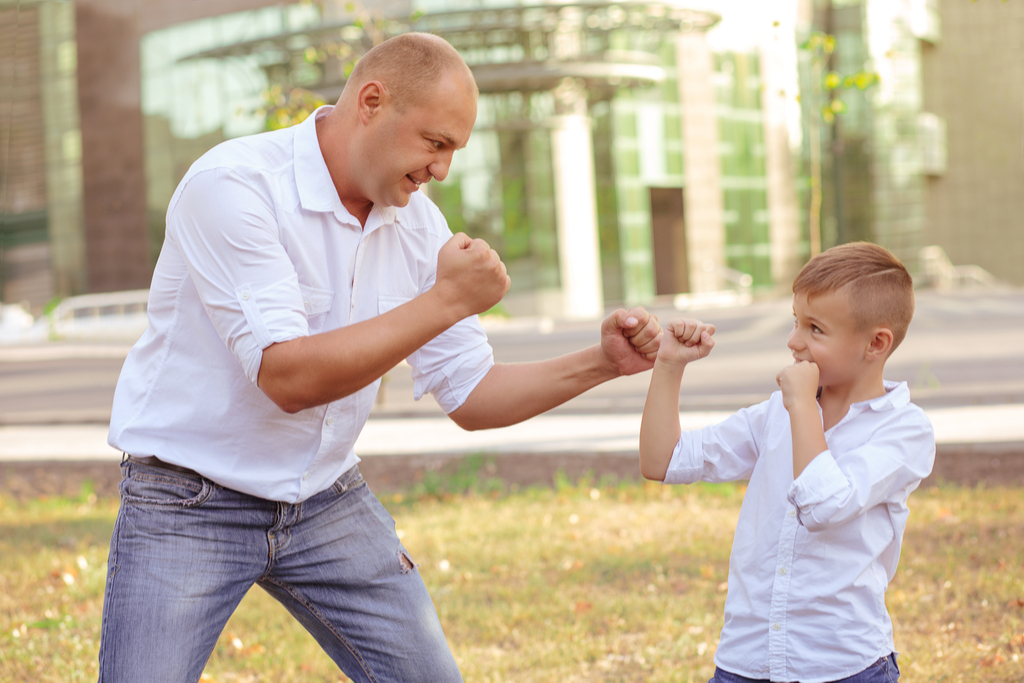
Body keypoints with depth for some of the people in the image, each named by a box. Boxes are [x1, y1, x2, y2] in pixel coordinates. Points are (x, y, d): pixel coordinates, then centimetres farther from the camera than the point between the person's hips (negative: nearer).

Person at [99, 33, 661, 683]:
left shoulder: (418, 222, 0)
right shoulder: (231, 185, -21)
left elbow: (471, 397, 3)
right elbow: (288, 376, -28)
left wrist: (604, 361, -10)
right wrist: (446, 300, -27)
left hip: (329, 501, 6)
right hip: (191, 504, -5)